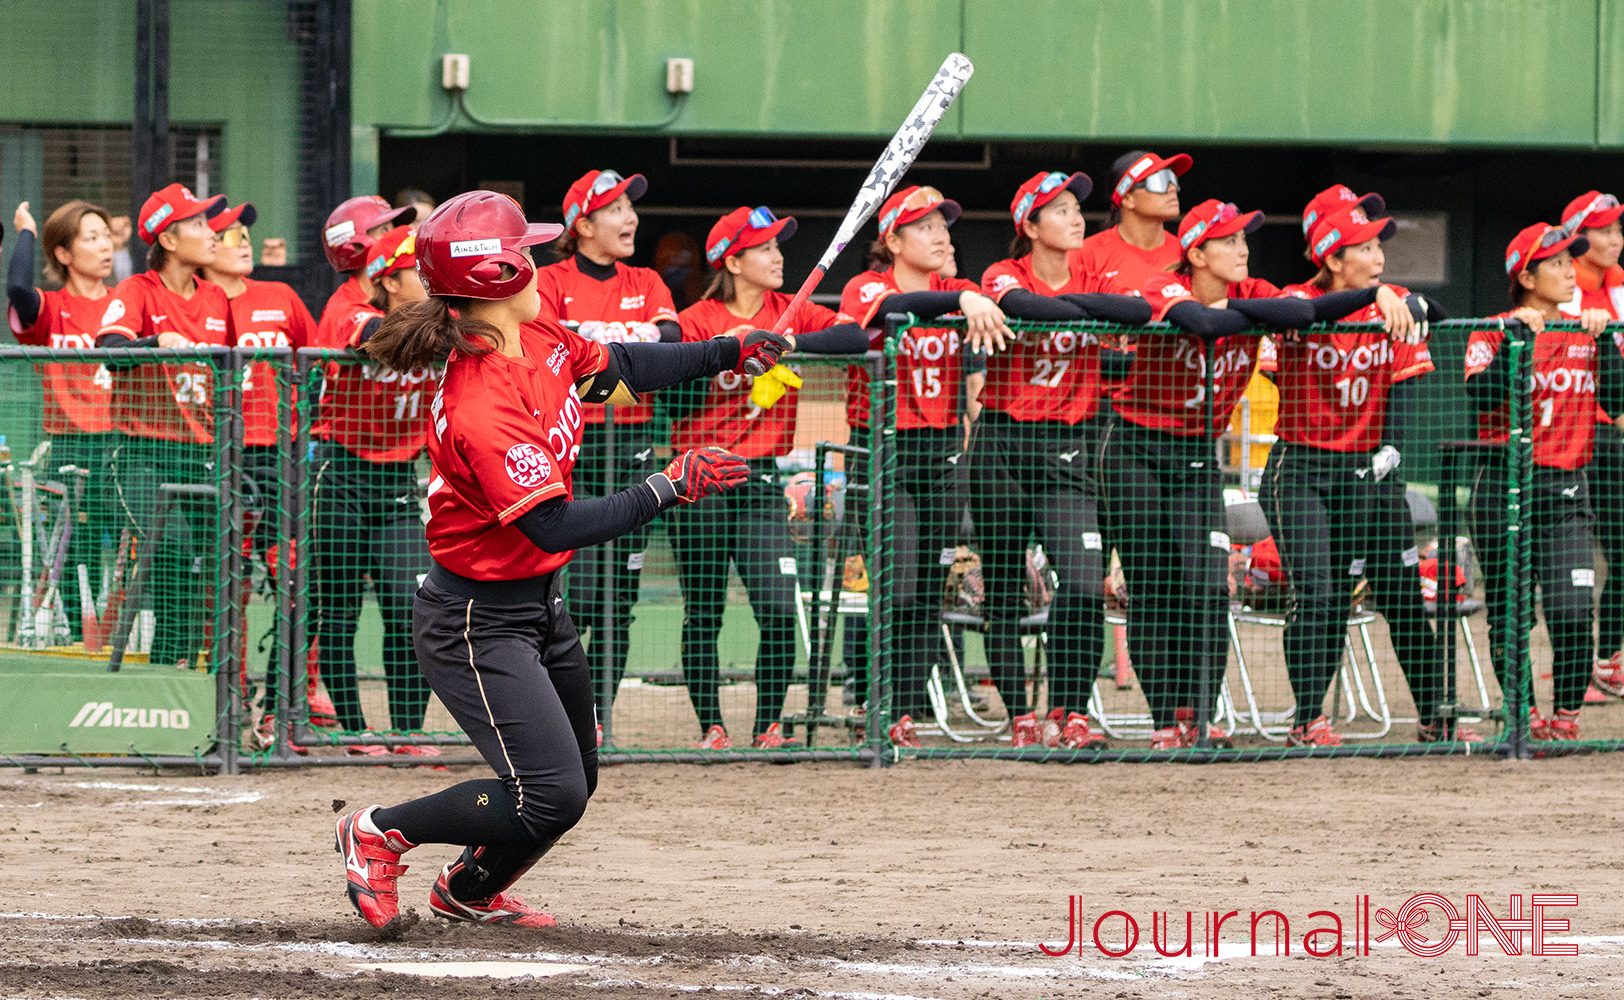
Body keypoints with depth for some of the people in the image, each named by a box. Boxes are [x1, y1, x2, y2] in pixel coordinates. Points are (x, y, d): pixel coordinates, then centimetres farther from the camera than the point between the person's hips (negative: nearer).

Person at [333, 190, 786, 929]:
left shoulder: (541, 341, -3)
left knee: (576, 778, 18)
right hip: (479, 622, -9)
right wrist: (668, 489, -32)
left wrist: (728, 352, 14)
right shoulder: (482, 409, -31)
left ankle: (468, 892, 41)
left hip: (539, 605, 9)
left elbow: (619, 366, 17)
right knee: (550, 797, -14)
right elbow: (554, 526, -34)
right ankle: (380, 835, 5)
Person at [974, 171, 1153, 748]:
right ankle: (1019, 719, 11)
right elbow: (1022, 305, -25)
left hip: (1067, 447, 2)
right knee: (1004, 591, 3)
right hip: (1002, 444, -2)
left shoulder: (1093, 283, 9)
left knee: (1085, 583, -15)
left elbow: (1139, 312, -13)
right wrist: (1094, 313, -16)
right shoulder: (1004, 276, 0)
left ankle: (1067, 713, -9)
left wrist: (1071, 300, -15)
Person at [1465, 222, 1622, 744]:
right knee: (1508, 612, 1)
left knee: (1573, 611, -10)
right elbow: (1482, 393, -16)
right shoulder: (1493, 333, 1)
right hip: (1504, 484, -2)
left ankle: (1567, 716, 1)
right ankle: (1525, 715, 13)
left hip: (1566, 485, 2)